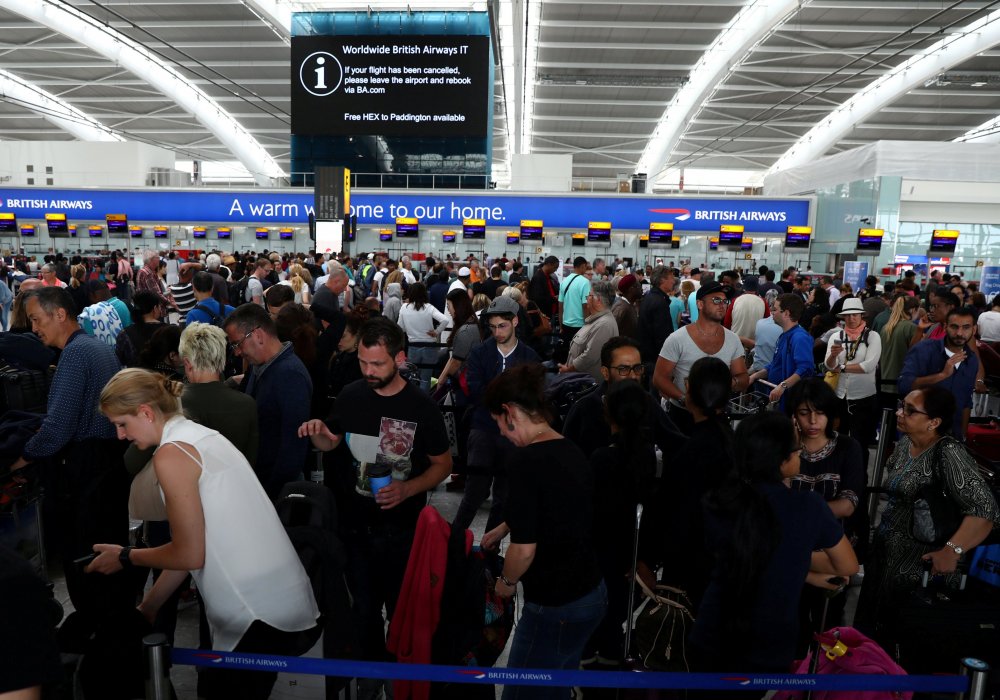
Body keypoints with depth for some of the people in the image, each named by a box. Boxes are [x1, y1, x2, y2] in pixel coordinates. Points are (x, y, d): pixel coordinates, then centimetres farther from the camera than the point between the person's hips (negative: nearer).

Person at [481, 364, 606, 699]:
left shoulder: (525, 460, -22)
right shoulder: (573, 452, 2)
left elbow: (525, 549, -21)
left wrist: (507, 581, -1)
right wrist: (503, 528, 32)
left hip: (555, 607, -8)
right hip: (593, 594, 8)